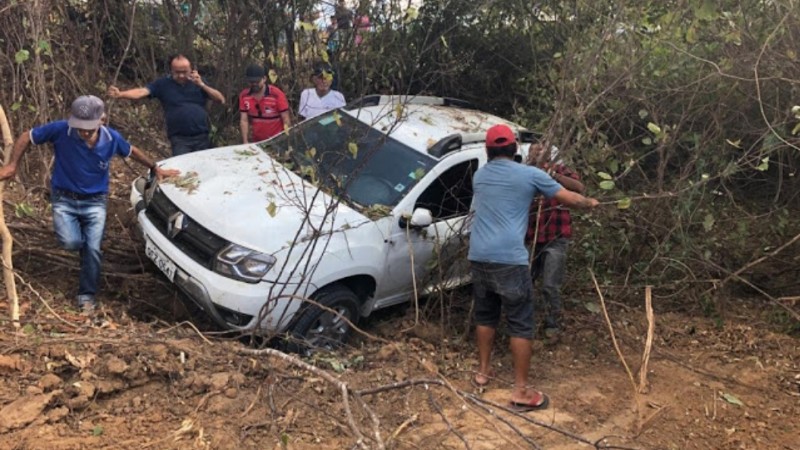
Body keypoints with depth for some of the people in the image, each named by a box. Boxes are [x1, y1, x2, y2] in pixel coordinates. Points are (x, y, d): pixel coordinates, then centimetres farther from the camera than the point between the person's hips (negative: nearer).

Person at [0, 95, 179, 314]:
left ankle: (87, 294, 15)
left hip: (95, 201, 1)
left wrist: (155, 168, 14)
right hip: (64, 199, -1)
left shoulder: (112, 138, -13)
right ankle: (78, 233, 19)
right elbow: (27, 137, -6)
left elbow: (132, 151, 9)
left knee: (92, 249, -3)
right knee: (71, 242, -20)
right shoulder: (60, 130, -21)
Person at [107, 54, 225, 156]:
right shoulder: (163, 84, 0)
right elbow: (141, 92, -12)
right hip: (180, 139, -2)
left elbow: (221, 99, -1)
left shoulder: (198, 81, 6)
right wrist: (120, 94, -30)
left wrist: (202, 85, -14)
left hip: (202, 137, 3)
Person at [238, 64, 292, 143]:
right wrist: (245, 142, -9)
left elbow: (286, 119, -13)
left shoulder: (276, 94, -15)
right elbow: (244, 120, -1)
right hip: (257, 142, 4)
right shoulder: (244, 96, -2)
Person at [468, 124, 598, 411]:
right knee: (521, 324, 2)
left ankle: (483, 372, 32)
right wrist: (591, 203, 32)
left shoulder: (479, 176, 15)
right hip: (509, 260, -5)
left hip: (478, 257, 6)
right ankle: (521, 391, 5)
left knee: (485, 315, 21)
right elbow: (569, 199, 9)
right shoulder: (530, 175, 0)